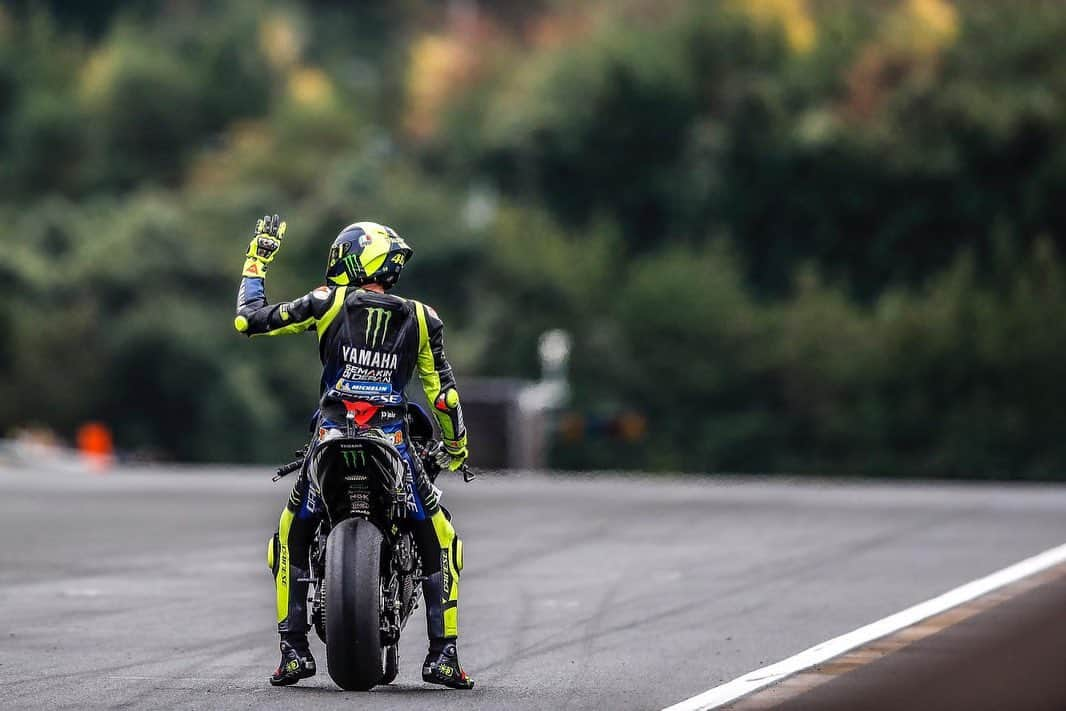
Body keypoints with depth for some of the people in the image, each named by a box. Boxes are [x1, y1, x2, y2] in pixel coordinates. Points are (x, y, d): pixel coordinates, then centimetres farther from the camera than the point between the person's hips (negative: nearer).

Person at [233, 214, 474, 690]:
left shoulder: (328, 303, 2)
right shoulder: (420, 319, 8)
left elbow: (247, 320, 6)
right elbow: (443, 395, 12)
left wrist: (256, 261, 19)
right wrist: (456, 446, 28)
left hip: (333, 437, -1)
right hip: (393, 444, 1)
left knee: (291, 538, 19)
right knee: (440, 541, 15)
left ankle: (294, 650, 8)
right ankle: (443, 654, 4)